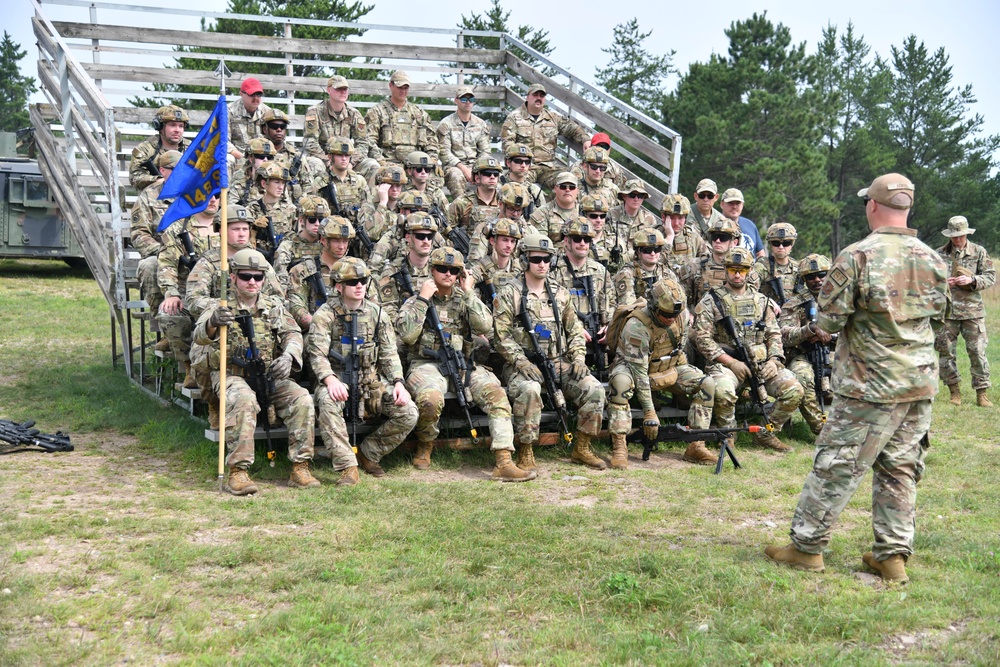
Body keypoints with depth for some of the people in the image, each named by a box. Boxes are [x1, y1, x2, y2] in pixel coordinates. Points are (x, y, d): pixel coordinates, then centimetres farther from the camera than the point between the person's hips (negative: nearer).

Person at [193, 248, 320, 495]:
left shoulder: (273, 305, 12)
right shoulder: (221, 307, 0)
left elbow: (293, 333, 2)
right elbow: (199, 336, -17)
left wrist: (288, 356, -22)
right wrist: (213, 323, -43)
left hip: (269, 376, 4)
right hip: (232, 375, -4)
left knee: (303, 399, -21)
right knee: (244, 400, -36)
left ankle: (300, 468, -15)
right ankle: (238, 472, -33)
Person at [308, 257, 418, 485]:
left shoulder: (377, 313, 8)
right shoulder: (325, 314, -2)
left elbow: (389, 354, 7)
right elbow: (317, 354, -11)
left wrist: (398, 383, -9)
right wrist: (331, 380, -30)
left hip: (371, 380, 4)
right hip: (337, 378, -3)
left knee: (408, 412, -16)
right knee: (327, 403, -37)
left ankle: (368, 454, 4)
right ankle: (347, 467, -28)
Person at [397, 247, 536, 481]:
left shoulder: (464, 299, 14)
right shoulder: (416, 301, 7)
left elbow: (484, 327, -4)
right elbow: (407, 335, -10)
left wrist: (468, 292, -4)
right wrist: (423, 299, -9)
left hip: (462, 365, 3)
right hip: (427, 365, -3)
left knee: (496, 392, -24)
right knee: (430, 399, -36)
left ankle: (504, 462, -30)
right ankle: (425, 447, -3)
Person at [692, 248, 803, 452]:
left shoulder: (760, 300, 17)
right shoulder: (710, 301, 3)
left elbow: (774, 334, 17)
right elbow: (702, 339, -5)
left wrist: (774, 360, -3)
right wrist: (731, 362, -13)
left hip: (761, 363, 4)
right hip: (725, 363, -4)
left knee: (793, 390, -17)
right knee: (723, 391, -37)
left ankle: (766, 433, 3)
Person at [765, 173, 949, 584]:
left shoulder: (857, 256, -15)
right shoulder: (933, 260, 4)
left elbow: (828, 320, -12)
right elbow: (939, 316, 17)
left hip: (872, 385, -6)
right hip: (922, 384, 6)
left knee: (837, 465, 2)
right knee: (900, 469, 13)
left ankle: (807, 546, 10)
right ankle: (893, 555, 17)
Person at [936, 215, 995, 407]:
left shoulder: (979, 252, 3)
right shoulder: (940, 254, 4)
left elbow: (991, 277, 1)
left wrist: (972, 280, -17)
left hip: (972, 310, -1)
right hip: (947, 310, 1)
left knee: (978, 351, -2)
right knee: (945, 351, 4)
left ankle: (982, 394, 5)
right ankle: (954, 392, 17)